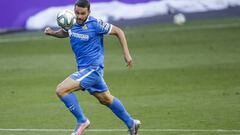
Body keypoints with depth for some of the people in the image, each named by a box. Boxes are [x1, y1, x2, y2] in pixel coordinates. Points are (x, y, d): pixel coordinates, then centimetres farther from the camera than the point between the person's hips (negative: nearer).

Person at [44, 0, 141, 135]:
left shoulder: (95, 24, -19)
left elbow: (118, 31, -9)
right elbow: (64, 33, 22)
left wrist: (127, 54, -12)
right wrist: (52, 32, 1)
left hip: (93, 68, -8)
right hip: (83, 69, 8)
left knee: (61, 90, -18)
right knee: (106, 99, 22)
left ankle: (82, 121, -5)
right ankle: (131, 123, 37)